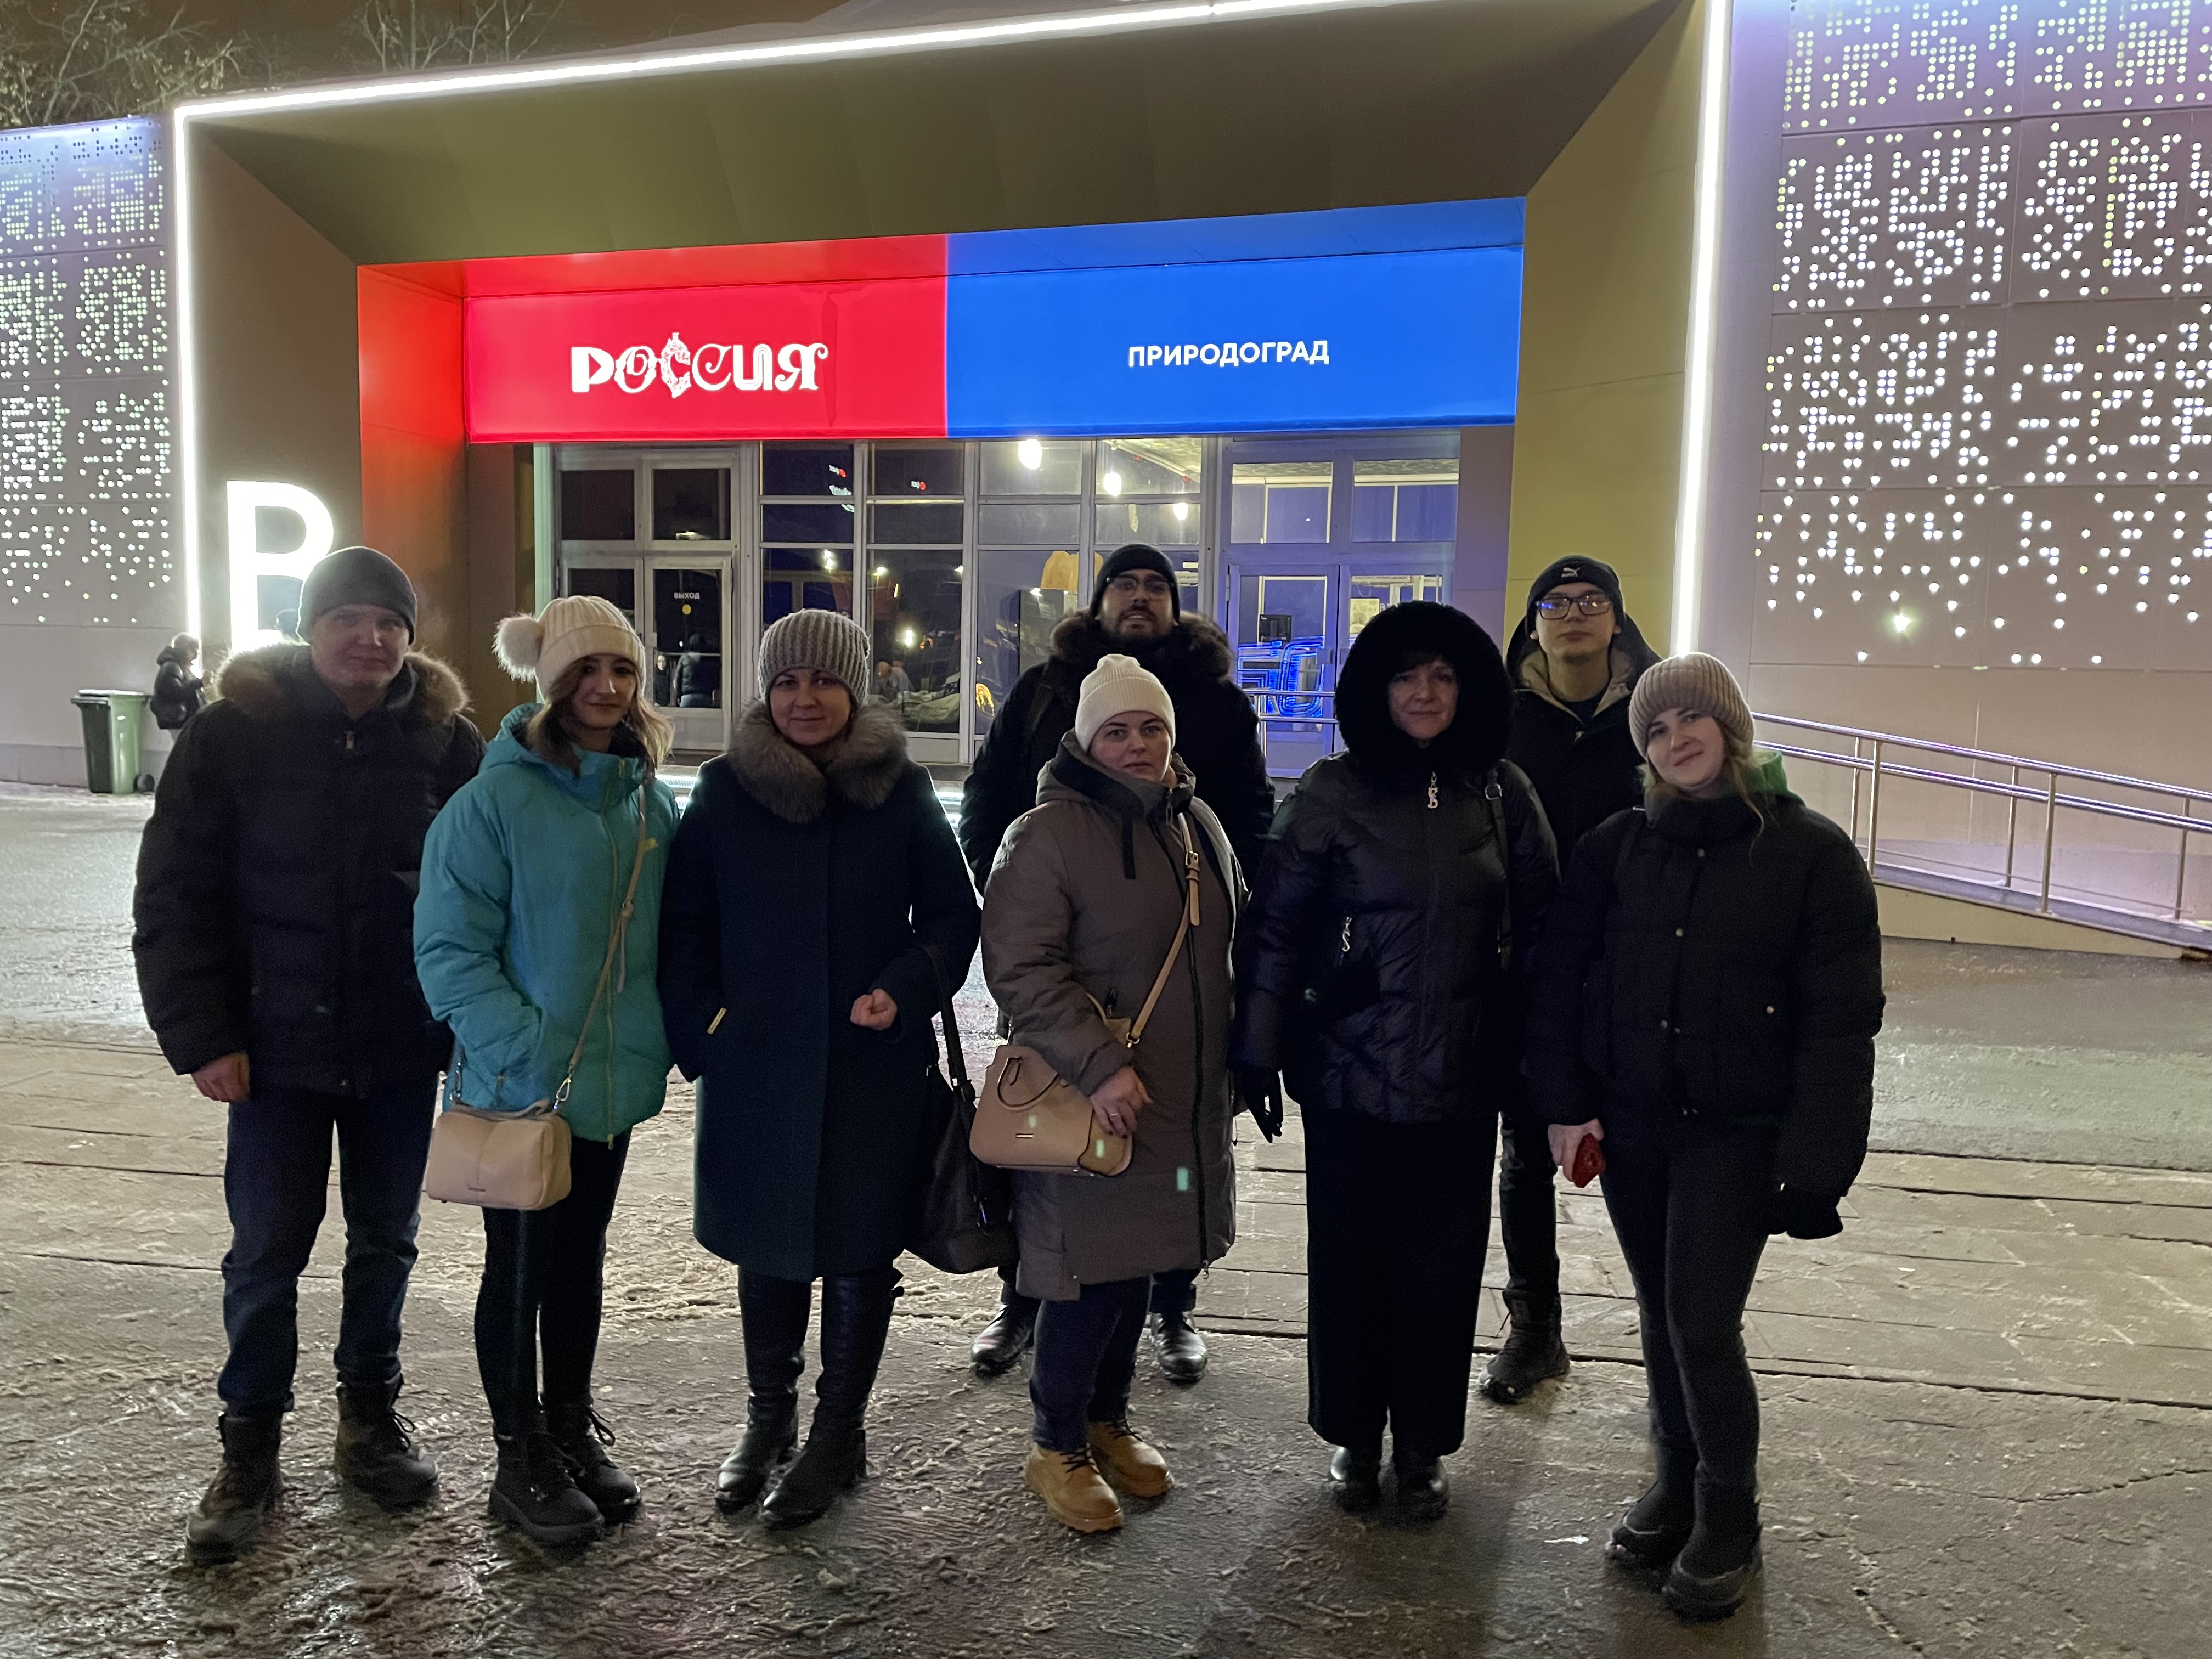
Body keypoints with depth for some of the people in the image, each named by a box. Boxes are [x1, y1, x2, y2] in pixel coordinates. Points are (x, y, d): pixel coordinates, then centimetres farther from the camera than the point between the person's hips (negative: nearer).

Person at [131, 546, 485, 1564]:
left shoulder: (445, 740, -2)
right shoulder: (232, 733, -5)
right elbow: (175, 897, -4)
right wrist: (201, 1036, -9)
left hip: (402, 1052, 2)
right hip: (278, 1049, -1)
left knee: (384, 1244, 14)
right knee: (266, 1254, 6)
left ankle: (370, 1419, 32)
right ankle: (249, 1451, 24)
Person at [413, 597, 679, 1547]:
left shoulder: (651, 800, 4)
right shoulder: (497, 799, -14)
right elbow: (449, 947, -15)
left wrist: (667, 1034, 7)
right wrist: (528, 1050, -22)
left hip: (615, 1077, 6)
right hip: (518, 1086, -5)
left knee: (581, 1261, 19)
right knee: (519, 1270, 9)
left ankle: (572, 1431, 36)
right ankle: (521, 1460, 26)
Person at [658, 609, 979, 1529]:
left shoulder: (902, 791, -2)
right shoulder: (725, 792, 0)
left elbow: (952, 917, 2)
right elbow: (684, 930, 5)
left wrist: (904, 991, -14)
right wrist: (701, 1030, -5)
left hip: (876, 1069, -1)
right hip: (755, 1067, 1)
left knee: (860, 1250, 9)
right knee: (767, 1247, 15)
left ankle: (839, 1434, 28)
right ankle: (769, 1418, 36)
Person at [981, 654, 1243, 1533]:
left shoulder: (1199, 826, 11)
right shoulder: (1047, 835, -13)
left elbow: (1234, 944, 22)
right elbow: (1020, 968, -20)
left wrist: (1242, 1059, 19)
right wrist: (1099, 1064, -26)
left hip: (1183, 1102, 7)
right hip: (1089, 1100, -7)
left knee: (1138, 1264, 17)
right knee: (1088, 1272, 2)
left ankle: (1109, 1421, 36)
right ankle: (1057, 1446, 23)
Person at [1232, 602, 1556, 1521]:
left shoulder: (1501, 793, 1)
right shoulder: (1332, 792, -5)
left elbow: (1538, 927, 5)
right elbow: (1276, 927, -5)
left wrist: (1537, 1056, 3)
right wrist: (1259, 1055, -7)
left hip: (1463, 1076, 2)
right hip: (1349, 1068, -1)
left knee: (1442, 1263, 11)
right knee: (1348, 1256, 10)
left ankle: (1422, 1444, 30)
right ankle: (1352, 1436, 30)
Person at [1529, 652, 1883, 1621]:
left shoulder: (1810, 852, -7)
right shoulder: (1616, 848, 1)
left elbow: (1841, 1017, -9)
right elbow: (1560, 978, 3)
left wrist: (1817, 1158, -14)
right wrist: (1565, 1102, -5)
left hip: (1736, 1132, -3)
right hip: (1629, 1125, 3)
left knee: (1704, 1329, -5)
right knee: (1661, 1319, 14)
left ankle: (1728, 1523, 18)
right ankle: (1676, 1488, 34)